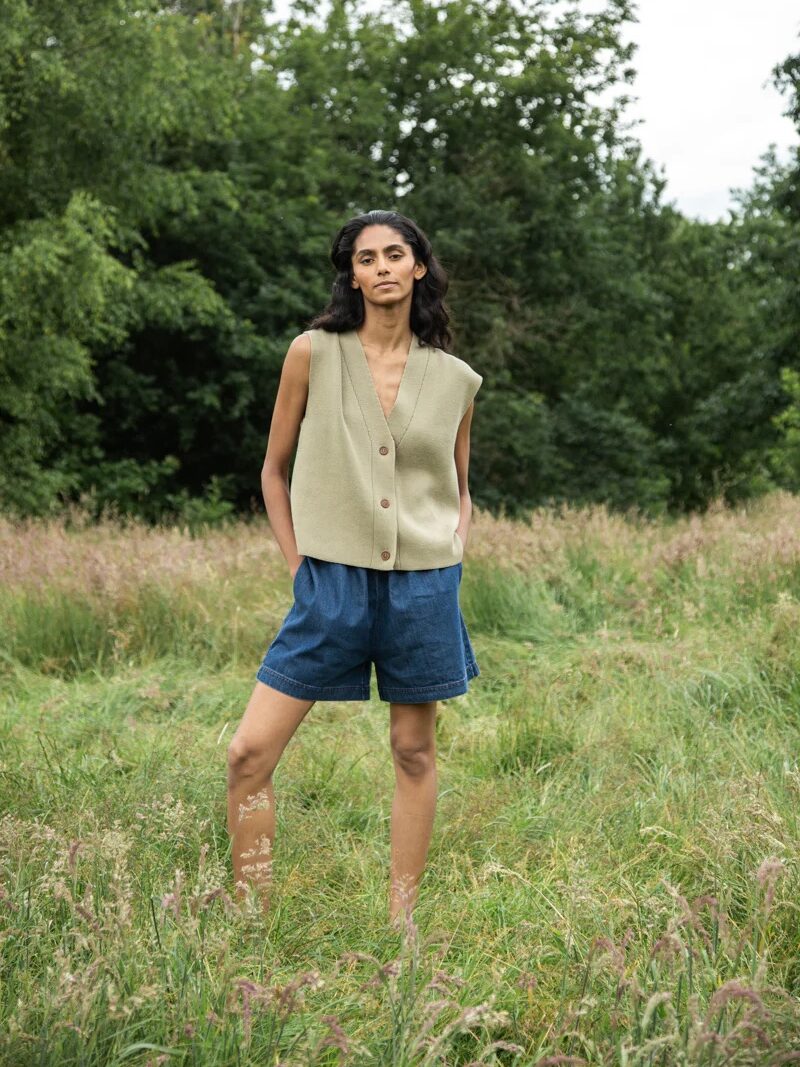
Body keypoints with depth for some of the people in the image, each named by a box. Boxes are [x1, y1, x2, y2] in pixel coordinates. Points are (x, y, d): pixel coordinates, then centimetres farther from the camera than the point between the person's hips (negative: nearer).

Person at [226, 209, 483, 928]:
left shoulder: (455, 379, 6)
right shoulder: (314, 354, 0)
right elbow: (275, 472, 8)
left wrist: (452, 561, 4)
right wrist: (297, 565, 1)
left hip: (423, 585, 2)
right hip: (332, 581, -1)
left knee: (414, 753, 7)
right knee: (250, 752, -8)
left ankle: (401, 921, 19)